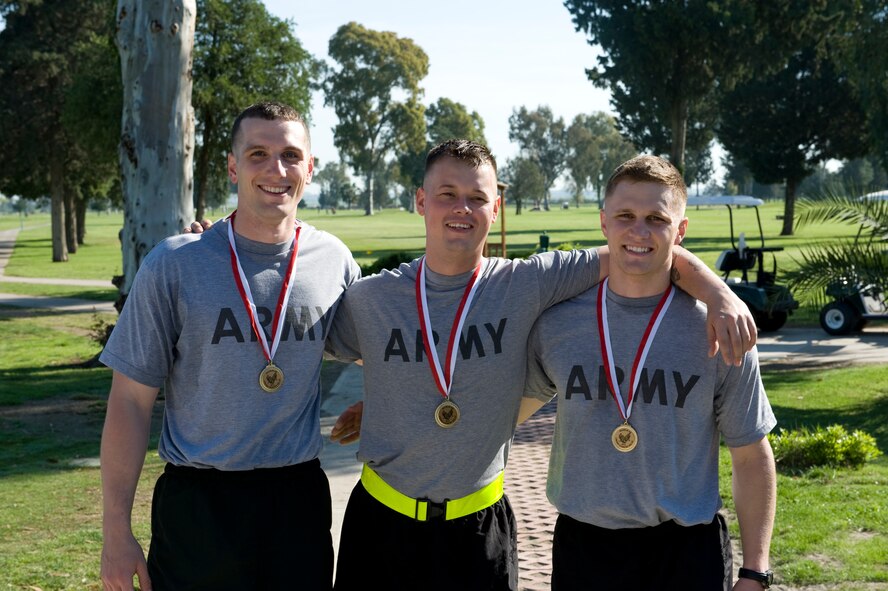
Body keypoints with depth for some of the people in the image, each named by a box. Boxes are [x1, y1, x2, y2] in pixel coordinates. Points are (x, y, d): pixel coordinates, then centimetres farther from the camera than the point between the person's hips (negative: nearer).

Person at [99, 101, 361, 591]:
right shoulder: (174, 265, -7)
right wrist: (116, 531, -6)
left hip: (299, 499, 2)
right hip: (196, 507, -2)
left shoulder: (334, 262, 0)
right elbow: (131, 402, -5)